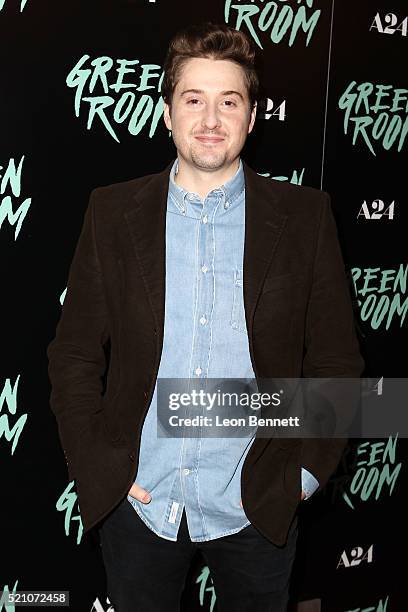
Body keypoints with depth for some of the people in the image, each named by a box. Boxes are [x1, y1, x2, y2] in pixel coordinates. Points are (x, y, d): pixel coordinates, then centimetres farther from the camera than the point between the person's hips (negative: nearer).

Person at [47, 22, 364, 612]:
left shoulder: (305, 216, -4)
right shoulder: (113, 212, -2)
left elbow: (337, 360, -1)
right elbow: (74, 356, 1)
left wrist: (305, 473, -6)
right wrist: (97, 471, -4)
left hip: (258, 507, 0)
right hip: (138, 503, 1)